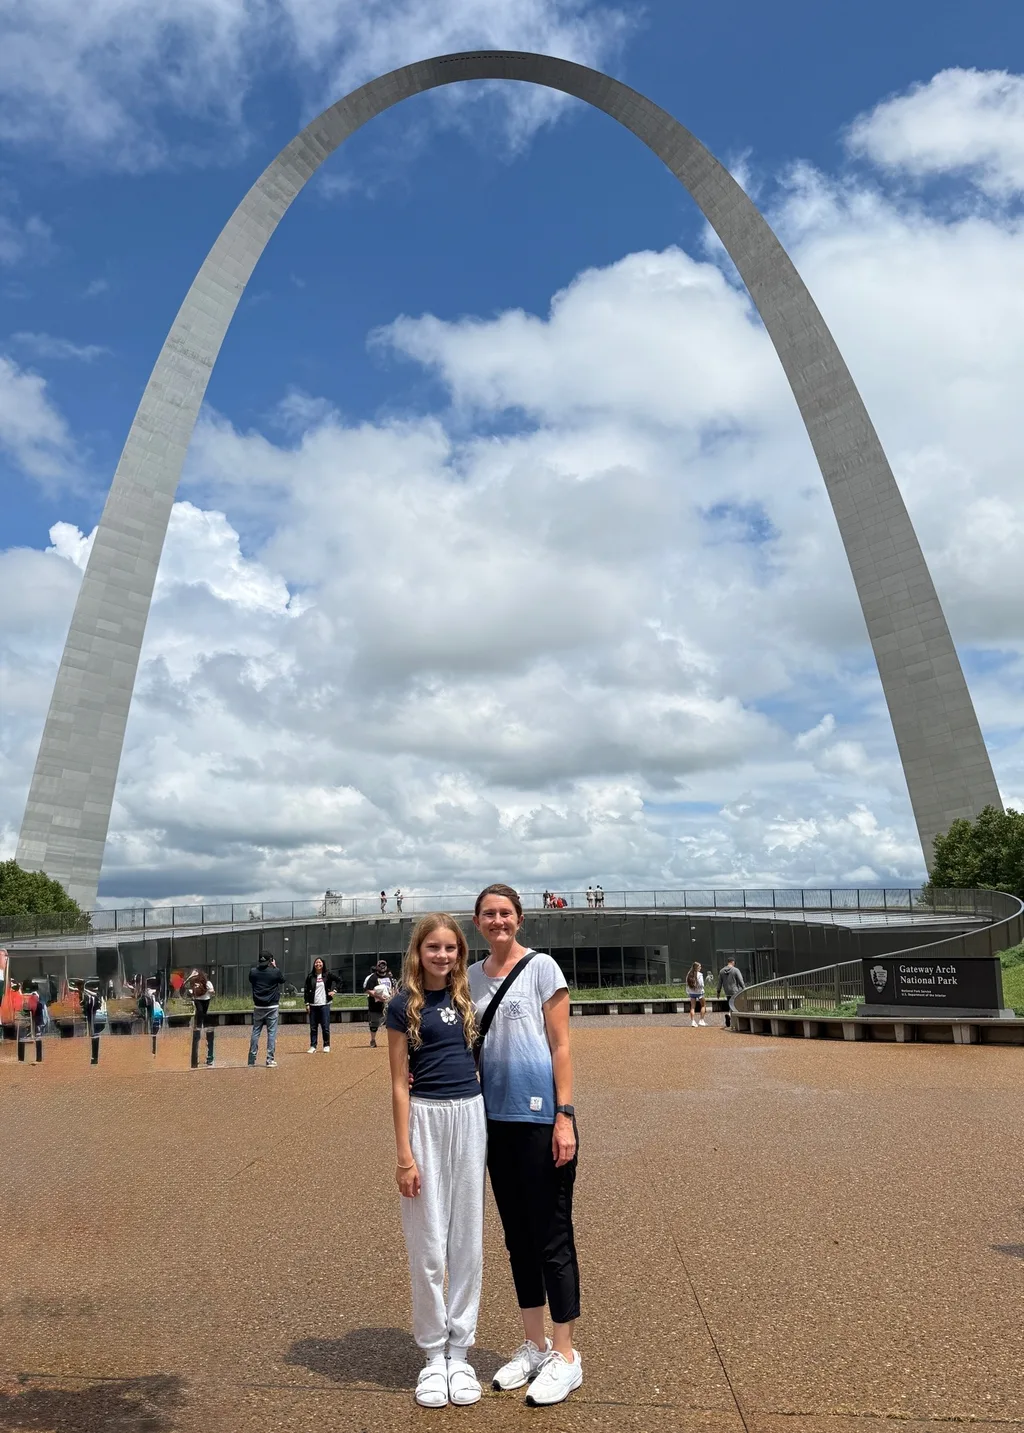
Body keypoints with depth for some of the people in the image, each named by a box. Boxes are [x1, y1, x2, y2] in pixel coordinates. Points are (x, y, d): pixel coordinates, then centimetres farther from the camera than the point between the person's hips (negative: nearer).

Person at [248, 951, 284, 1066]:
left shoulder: (253, 972, -6)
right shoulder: (275, 972, -12)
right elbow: (282, 979, 7)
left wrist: (258, 965, 11)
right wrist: (275, 967, 11)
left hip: (258, 1007, 3)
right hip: (272, 1007, -3)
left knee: (255, 1032, 13)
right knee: (272, 1033, 2)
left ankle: (252, 1059, 16)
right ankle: (270, 1060, 0)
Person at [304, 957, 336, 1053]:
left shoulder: (327, 975, 1)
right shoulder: (310, 976, 3)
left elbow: (338, 980, 15)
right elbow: (306, 991, 4)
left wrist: (333, 990, 4)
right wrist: (307, 1004, -1)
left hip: (325, 1004, -1)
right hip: (313, 1005, 1)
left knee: (325, 1026, 0)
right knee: (313, 1027, 5)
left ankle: (326, 1046, 12)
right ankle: (313, 1046, 13)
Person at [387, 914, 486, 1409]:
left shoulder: (466, 997, 5)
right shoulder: (404, 1005, -7)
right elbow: (400, 1084, -7)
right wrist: (405, 1155, -9)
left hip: (470, 1116, 4)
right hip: (425, 1118, -4)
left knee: (467, 1239, 11)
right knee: (427, 1244, 6)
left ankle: (460, 1352, 27)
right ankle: (434, 1354, 25)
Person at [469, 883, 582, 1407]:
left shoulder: (541, 967, -8)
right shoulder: (472, 976, 7)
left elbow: (560, 1045, -8)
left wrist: (564, 1117, -13)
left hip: (540, 1118, -5)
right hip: (495, 1118, 5)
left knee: (552, 1237, 5)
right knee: (517, 1235, 17)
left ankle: (565, 1356, 21)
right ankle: (533, 1345, 33)